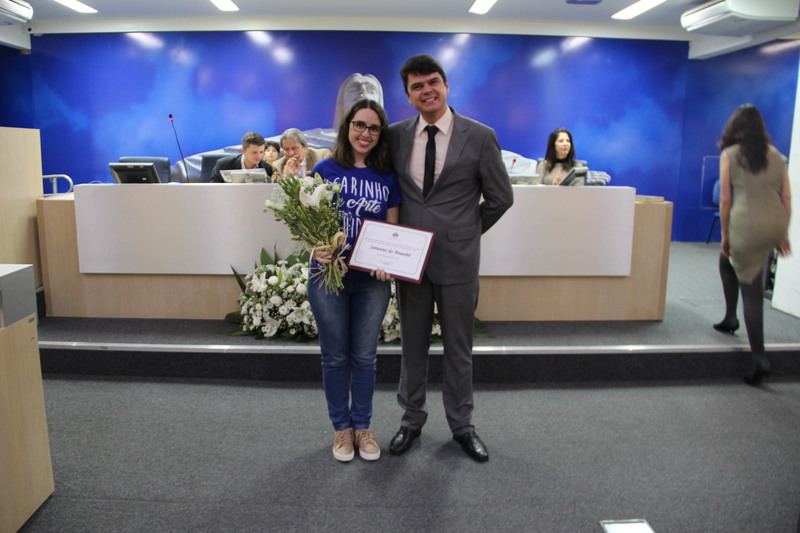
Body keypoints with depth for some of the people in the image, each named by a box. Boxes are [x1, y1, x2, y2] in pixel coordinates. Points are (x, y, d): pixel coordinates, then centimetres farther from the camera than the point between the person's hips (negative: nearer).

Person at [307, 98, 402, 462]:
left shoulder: (387, 177, 4)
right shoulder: (325, 170, -2)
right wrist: (317, 249, -21)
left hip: (372, 280, 2)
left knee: (364, 357, 11)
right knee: (335, 357, 10)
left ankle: (362, 426, 28)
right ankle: (341, 427, 28)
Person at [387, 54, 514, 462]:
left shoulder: (480, 136, -4)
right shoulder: (396, 135, 4)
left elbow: (501, 198, 2)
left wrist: (465, 231, 4)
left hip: (457, 259, -2)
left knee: (458, 347, 11)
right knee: (413, 344, 14)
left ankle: (461, 425, 29)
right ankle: (411, 420, 32)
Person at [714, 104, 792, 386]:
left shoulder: (730, 154, 1)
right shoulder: (776, 155, 12)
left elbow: (725, 199, -3)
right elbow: (786, 198, 10)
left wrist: (725, 234, 6)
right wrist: (784, 235, 18)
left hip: (747, 225, -5)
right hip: (775, 224, 5)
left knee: (752, 291, 6)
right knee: (728, 259, 30)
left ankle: (760, 359, 8)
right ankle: (730, 318, 31)